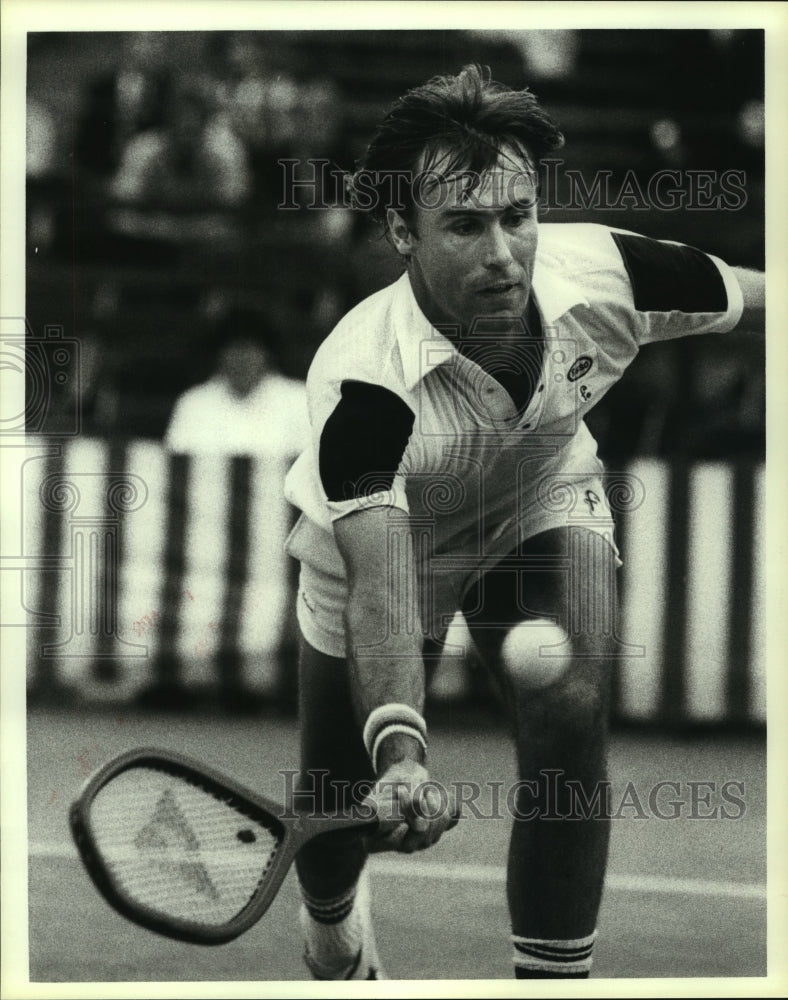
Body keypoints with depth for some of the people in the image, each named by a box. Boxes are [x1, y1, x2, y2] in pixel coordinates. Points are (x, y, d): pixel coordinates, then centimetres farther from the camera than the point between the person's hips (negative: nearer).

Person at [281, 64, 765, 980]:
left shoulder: (603, 274, -32)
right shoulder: (363, 384, -41)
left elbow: (757, 298, -12)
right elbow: (379, 583, -50)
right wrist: (399, 752, -65)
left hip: (544, 506, 2)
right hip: (393, 546, -2)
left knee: (570, 714, -28)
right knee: (337, 828, 8)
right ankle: (332, 922, 48)